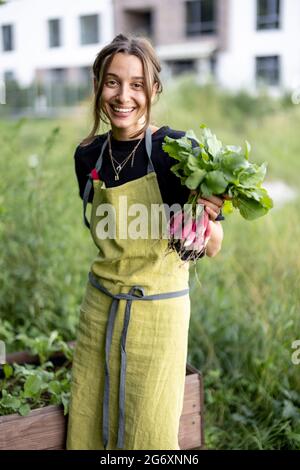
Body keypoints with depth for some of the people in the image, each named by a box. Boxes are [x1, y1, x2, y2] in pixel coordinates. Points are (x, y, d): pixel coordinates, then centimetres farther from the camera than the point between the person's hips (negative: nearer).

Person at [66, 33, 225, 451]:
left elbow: (212, 248, -11)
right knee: (88, 429, 16)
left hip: (158, 311, -4)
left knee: (149, 434, 9)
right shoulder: (88, 155, 1)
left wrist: (205, 217, -30)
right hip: (100, 308, 5)